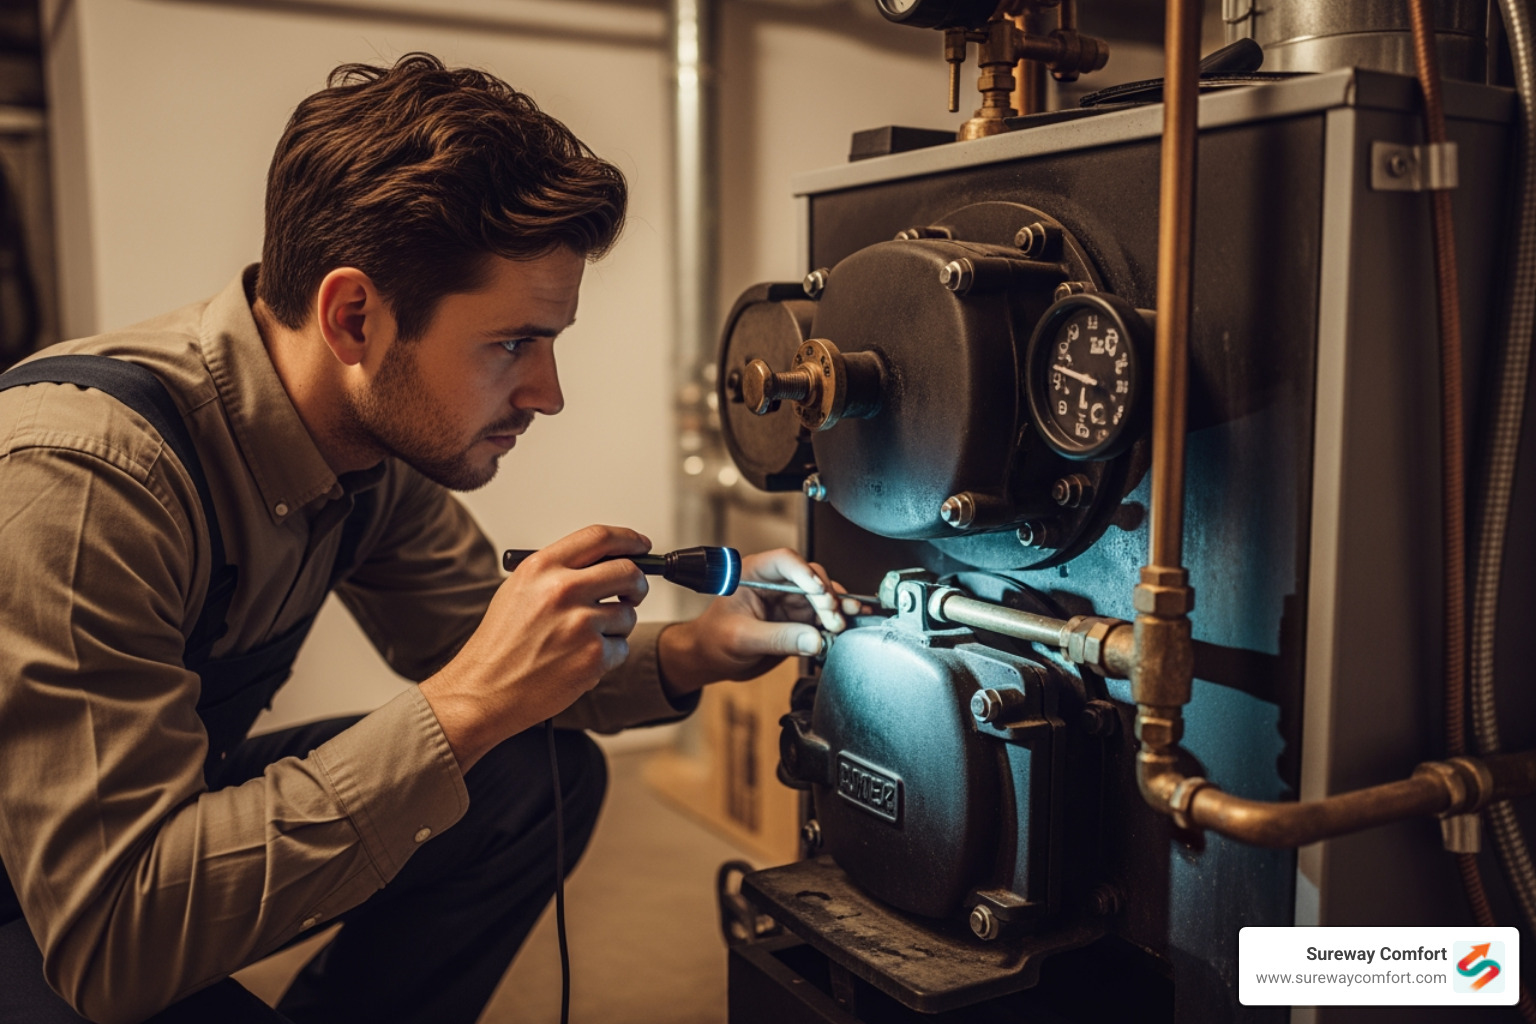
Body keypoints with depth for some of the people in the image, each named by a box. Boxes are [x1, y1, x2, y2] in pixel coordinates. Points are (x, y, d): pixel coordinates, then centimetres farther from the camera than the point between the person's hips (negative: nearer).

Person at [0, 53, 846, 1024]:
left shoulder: (384, 435, -10)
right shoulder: (79, 475, -33)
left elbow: (471, 649, 4)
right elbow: (108, 940, -34)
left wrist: (691, 653, -14)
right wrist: (465, 707, -36)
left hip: (175, 804, 7)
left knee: (546, 774, -4)